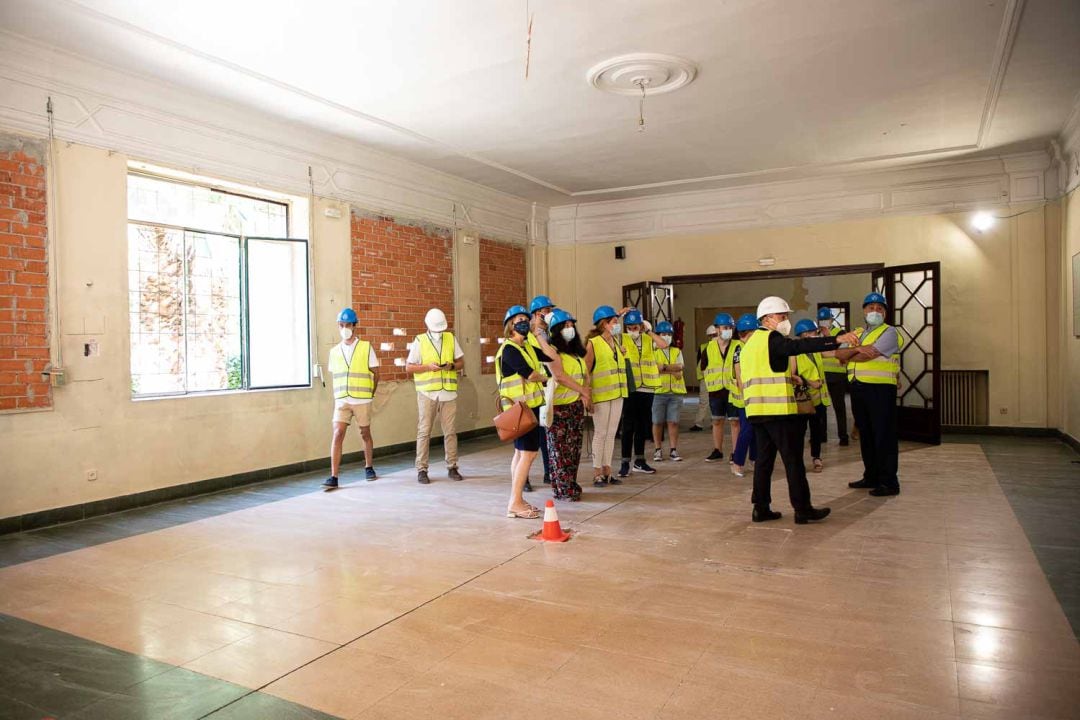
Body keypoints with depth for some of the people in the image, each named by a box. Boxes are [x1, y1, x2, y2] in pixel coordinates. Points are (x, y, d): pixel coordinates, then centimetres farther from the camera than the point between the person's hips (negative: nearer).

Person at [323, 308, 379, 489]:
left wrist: (370, 393, 7)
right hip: (341, 401, 2)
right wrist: (338, 395, 8)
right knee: (337, 435, -10)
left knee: (365, 434, 11)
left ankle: (368, 467, 32)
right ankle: (333, 477, -11)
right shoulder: (335, 351, 9)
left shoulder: (366, 347, -1)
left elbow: (375, 373, 4)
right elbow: (334, 376, 15)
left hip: (362, 400, -2)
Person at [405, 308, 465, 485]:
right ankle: (421, 470, 6)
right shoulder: (419, 341, 1)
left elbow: (461, 362, 11)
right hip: (427, 392, -2)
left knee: (450, 431, 6)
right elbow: (409, 367, -1)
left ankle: (452, 467, 14)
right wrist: (428, 367, -16)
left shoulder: (451, 338, 8)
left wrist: (451, 366, -11)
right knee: (424, 431, 0)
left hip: (448, 392, 2)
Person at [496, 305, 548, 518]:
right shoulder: (509, 349, -14)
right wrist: (545, 377, -1)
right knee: (529, 452, -10)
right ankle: (515, 504, -7)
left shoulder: (526, 346, 15)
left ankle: (517, 501, 17)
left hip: (528, 406, 10)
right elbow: (530, 375, -18)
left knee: (521, 452, 11)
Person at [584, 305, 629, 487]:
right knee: (600, 433, -1)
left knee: (611, 433, 9)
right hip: (601, 395, -7)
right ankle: (597, 473, 8)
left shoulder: (616, 342, 14)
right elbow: (586, 371, -10)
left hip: (617, 394, 7)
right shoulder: (593, 343, -8)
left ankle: (607, 470, 17)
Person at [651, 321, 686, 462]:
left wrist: (663, 367, -11)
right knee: (657, 422, 2)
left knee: (673, 422, 3)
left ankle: (673, 450, 11)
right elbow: (654, 369, -11)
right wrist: (673, 369, -10)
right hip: (658, 391, -2)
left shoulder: (677, 352, 15)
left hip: (676, 392, 2)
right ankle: (658, 450, 12)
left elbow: (679, 368, -1)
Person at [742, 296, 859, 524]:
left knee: (764, 458, 11)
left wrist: (785, 377, 18)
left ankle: (761, 508, 13)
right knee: (793, 460, 0)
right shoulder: (772, 339, -10)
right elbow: (801, 346, -25)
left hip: (757, 410, 9)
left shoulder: (751, 343, 19)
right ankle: (802, 509, 6)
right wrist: (836, 340, -32)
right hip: (778, 410, -9)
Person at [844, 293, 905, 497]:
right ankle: (871, 477, 23)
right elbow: (841, 353, 3)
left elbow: (868, 355, -16)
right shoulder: (857, 333, 19)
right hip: (858, 388, 7)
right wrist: (858, 349, -14)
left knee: (883, 436, -3)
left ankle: (889, 482, 3)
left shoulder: (889, 332, -3)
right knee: (866, 435, 13)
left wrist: (851, 354, 1)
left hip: (880, 389, -7)